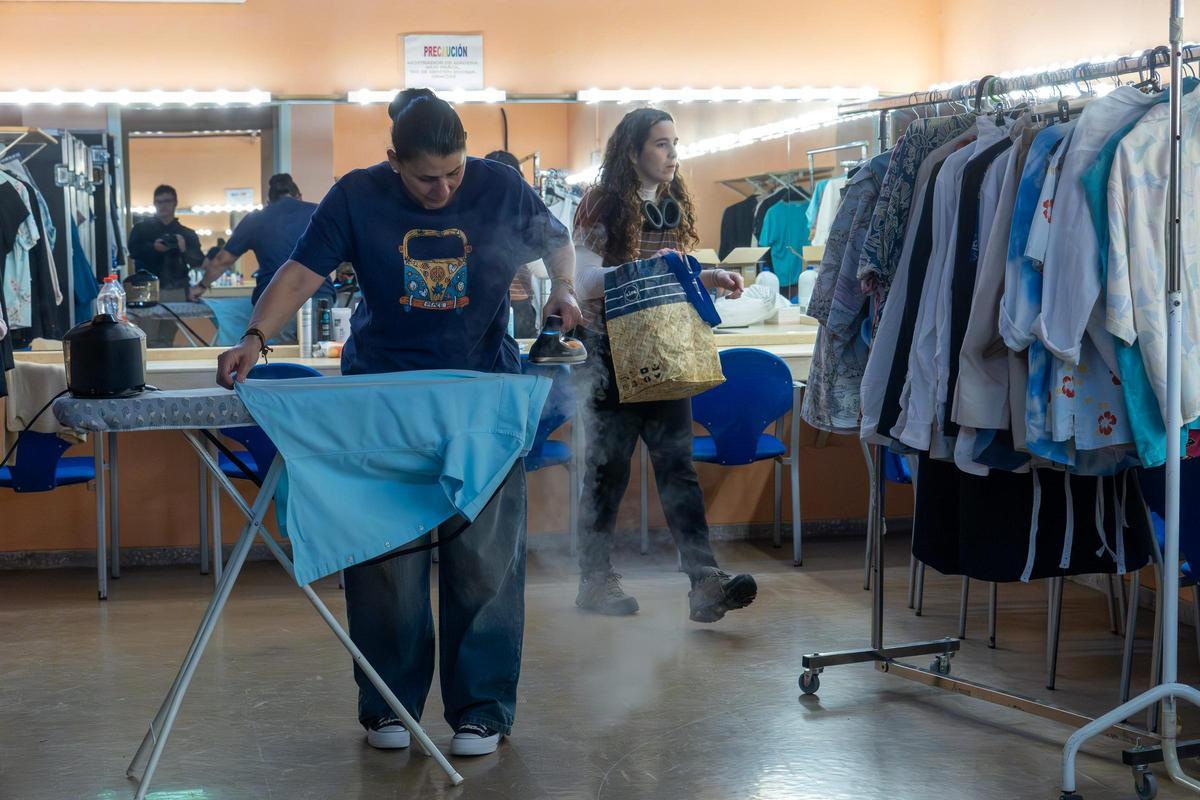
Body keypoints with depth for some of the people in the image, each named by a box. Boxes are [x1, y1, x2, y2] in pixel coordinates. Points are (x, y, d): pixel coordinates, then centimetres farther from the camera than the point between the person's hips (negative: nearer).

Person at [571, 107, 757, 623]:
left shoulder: (675, 208, 13)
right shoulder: (602, 207, -6)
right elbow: (585, 284, -13)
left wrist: (708, 281, -1)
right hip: (611, 353, -5)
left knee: (677, 464, -2)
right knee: (607, 467, 2)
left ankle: (705, 580, -10)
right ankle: (595, 580, 13)